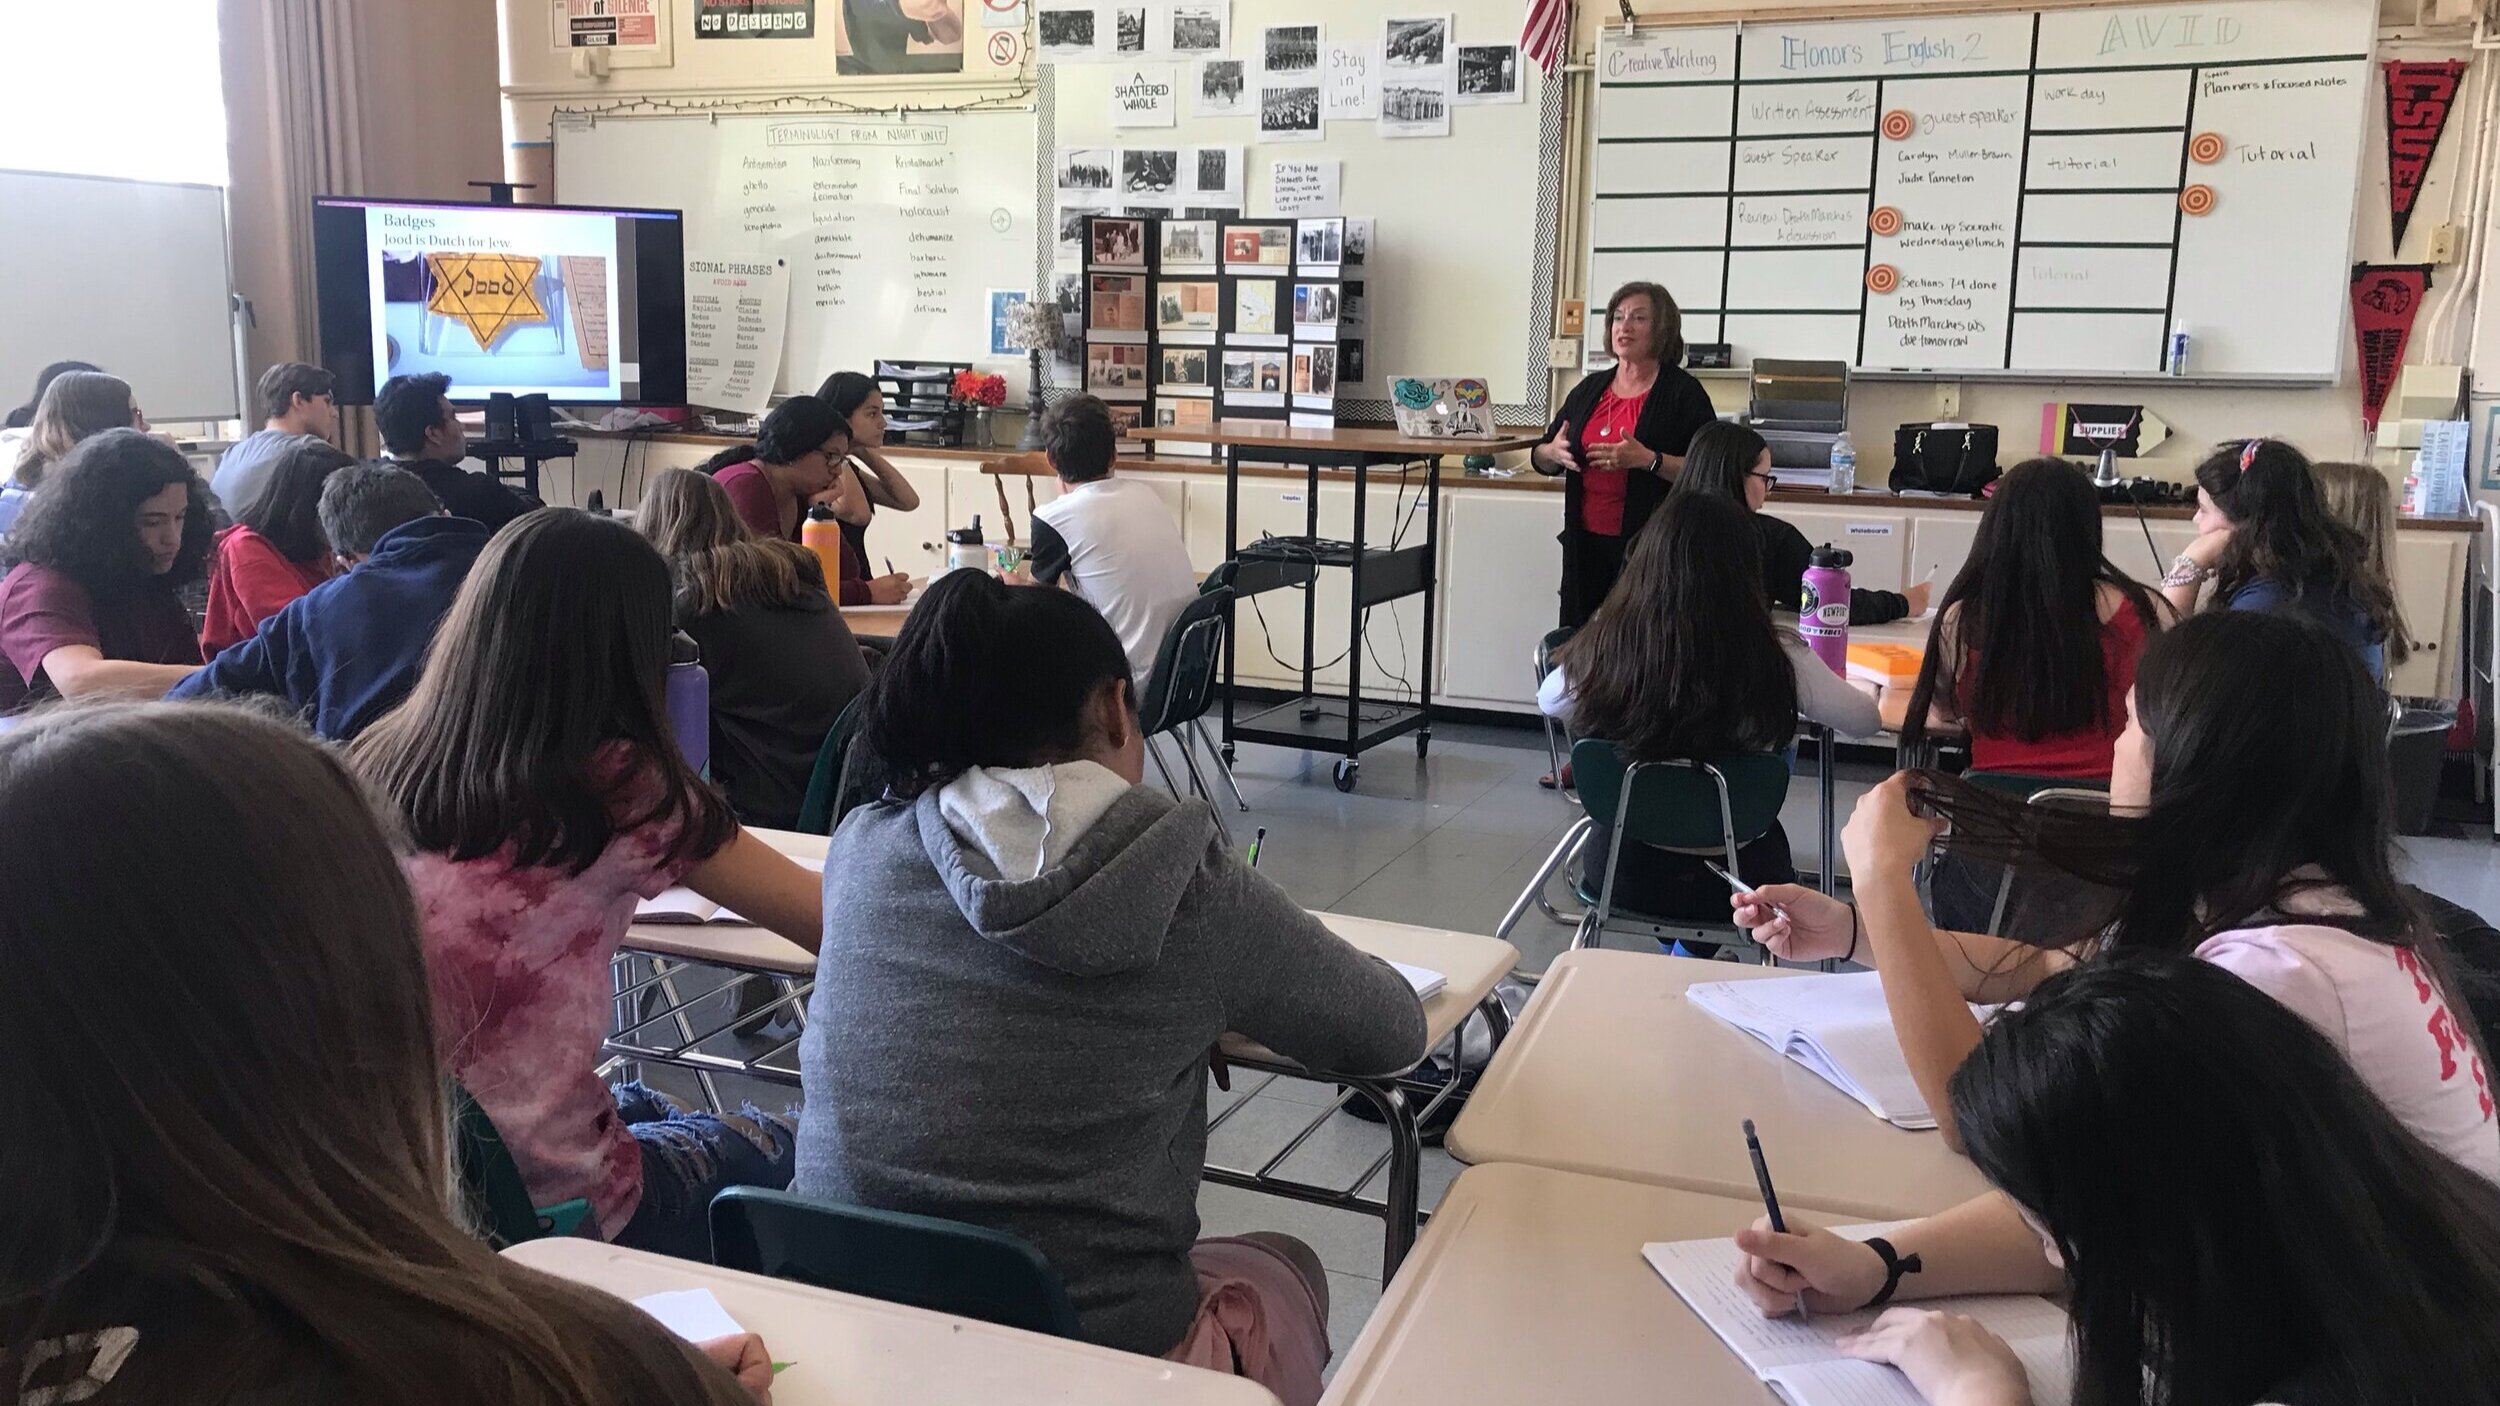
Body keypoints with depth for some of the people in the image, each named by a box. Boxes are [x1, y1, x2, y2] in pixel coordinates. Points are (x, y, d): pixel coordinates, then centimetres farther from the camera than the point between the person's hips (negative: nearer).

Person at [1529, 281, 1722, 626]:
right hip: (1586, 543, 5)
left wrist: (1648, 460, -23)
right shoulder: (1590, 389, 13)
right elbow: (1539, 458, 19)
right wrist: (1553, 453, -4)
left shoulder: (1682, 392, -3)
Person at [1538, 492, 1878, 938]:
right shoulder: (1777, 661, -21)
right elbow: (1868, 721, -3)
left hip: (1622, 871, 1)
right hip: (1736, 881, -1)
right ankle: (1696, 955, 40)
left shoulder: (1603, 649, -17)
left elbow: (1547, 702, 4)